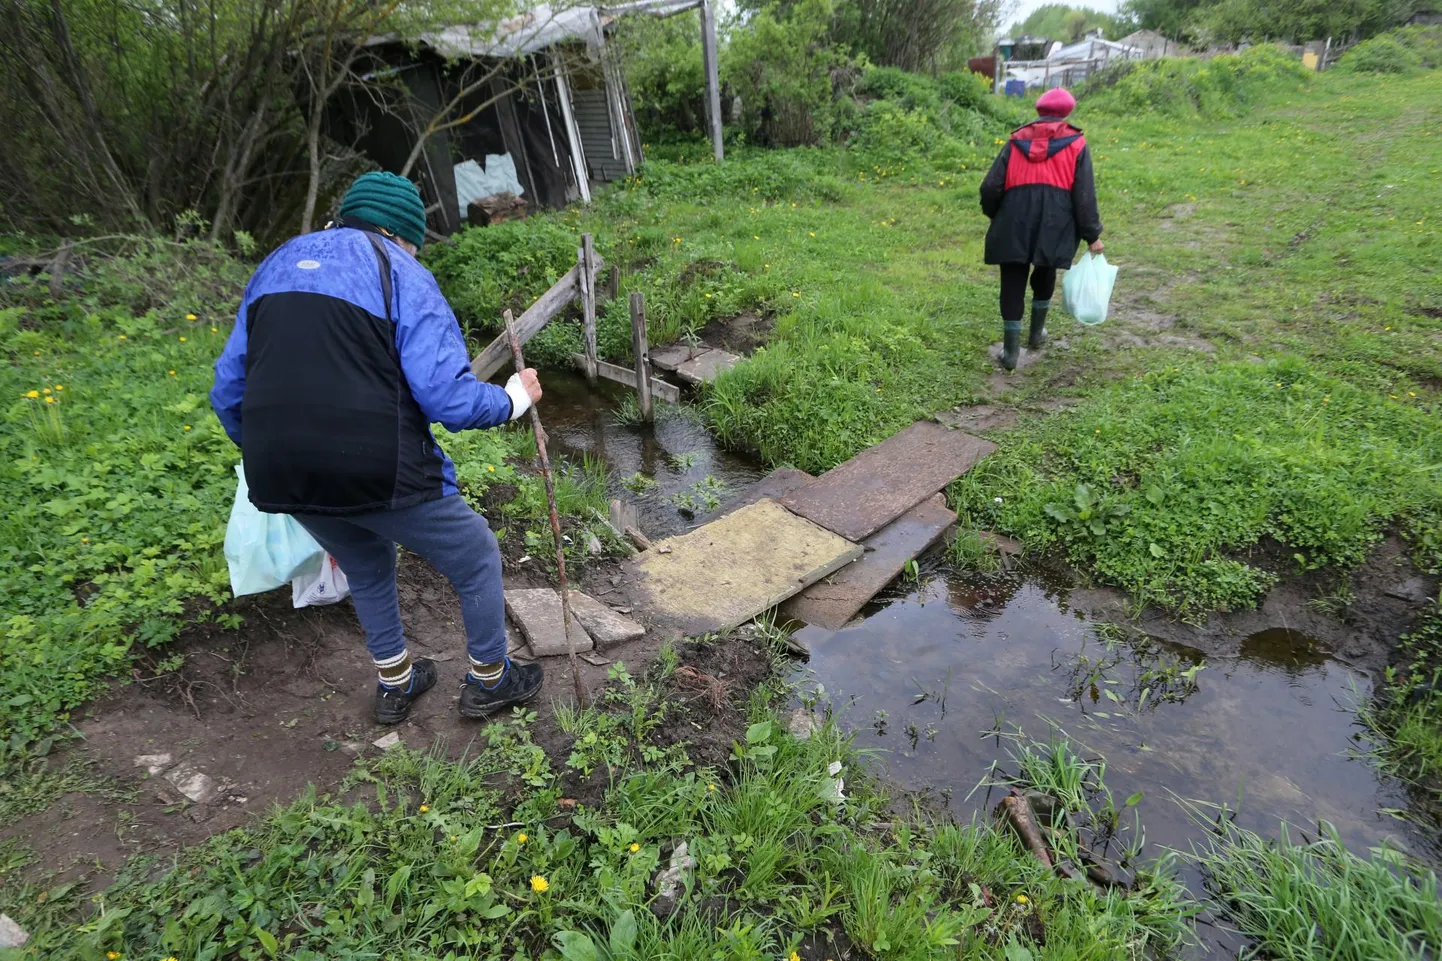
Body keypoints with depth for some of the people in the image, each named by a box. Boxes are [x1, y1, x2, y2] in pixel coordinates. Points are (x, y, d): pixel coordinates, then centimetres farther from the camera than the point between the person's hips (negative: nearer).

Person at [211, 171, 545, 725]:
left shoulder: (277, 265, 16)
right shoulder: (402, 275, -3)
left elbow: (227, 392, 16)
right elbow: (450, 400, -14)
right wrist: (515, 398, 4)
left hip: (281, 481, 7)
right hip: (380, 471, -6)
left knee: (366, 570, 32)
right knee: (477, 560, 17)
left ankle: (395, 684, 47)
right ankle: (489, 682, 33)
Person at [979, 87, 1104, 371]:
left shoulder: (1016, 140, 12)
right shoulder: (1075, 143, 9)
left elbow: (990, 187, 6)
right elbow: (1084, 196, 2)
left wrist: (994, 215, 25)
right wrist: (1092, 235, 8)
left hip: (1014, 224, 0)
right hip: (1054, 226, 0)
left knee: (1013, 283, 6)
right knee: (1044, 277, 24)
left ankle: (1011, 350, 5)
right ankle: (1036, 333, 37)